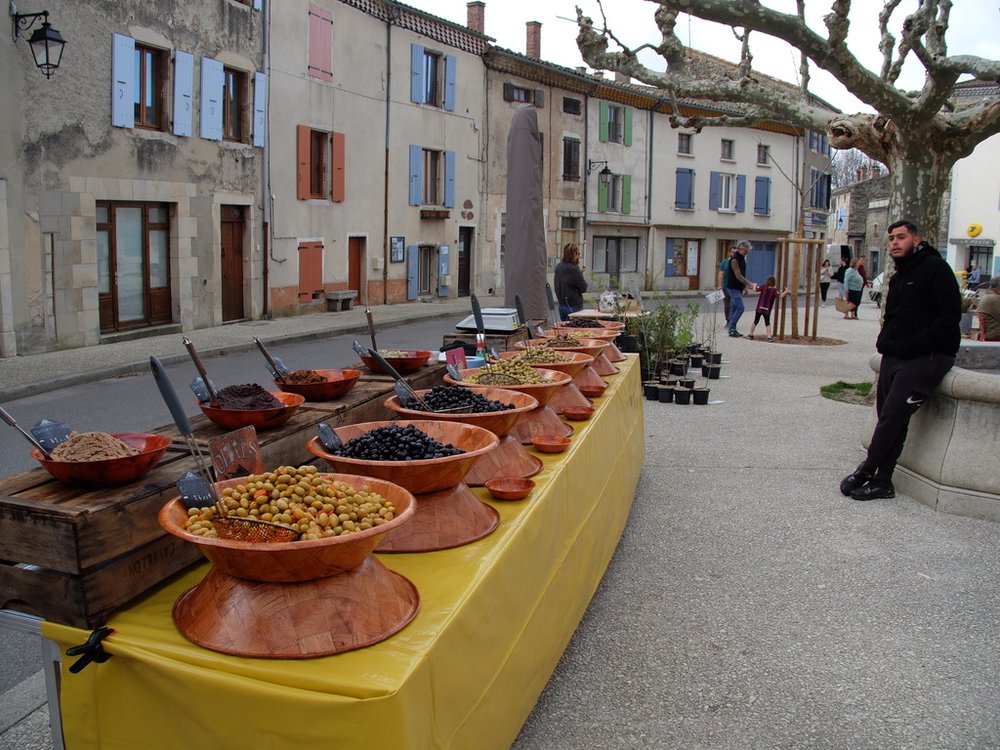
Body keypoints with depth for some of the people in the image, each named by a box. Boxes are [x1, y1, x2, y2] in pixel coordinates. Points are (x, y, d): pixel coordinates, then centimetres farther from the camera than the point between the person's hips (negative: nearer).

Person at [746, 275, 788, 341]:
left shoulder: (764, 287, 0)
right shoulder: (774, 291, -5)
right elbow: (780, 296, -16)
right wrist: (785, 291, -4)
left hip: (759, 308, 2)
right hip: (767, 310, -1)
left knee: (755, 322, 14)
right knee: (767, 323, 9)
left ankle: (750, 334, 18)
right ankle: (769, 337, -2)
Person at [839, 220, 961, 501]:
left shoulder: (935, 268, -6)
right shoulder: (899, 277, 20)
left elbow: (950, 315, -15)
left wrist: (915, 345, -17)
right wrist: (884, 341, 10)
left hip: (927, 357, -8)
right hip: (894, 356, 8)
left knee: (893, 413, -14)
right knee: (889, 416, 4)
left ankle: (865, 471, -4)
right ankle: (882, 481, 7)